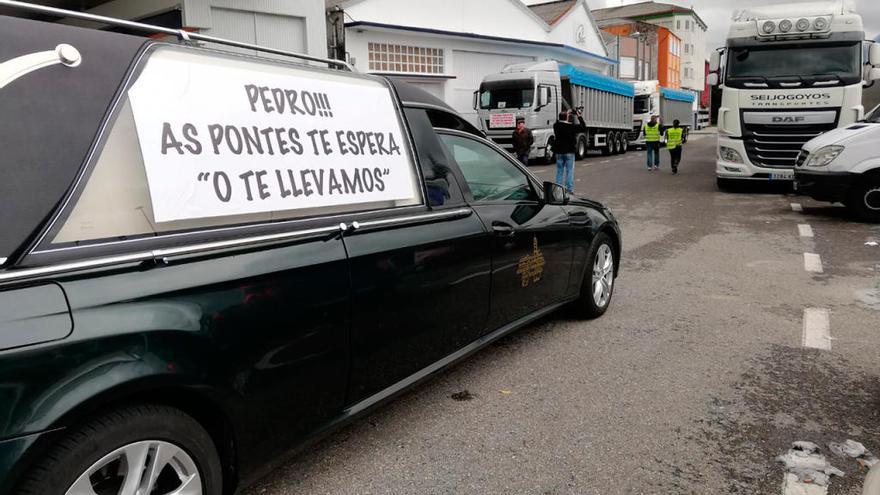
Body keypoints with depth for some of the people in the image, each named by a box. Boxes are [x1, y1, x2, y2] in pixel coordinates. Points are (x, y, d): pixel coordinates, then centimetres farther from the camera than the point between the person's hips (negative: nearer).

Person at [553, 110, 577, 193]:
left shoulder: (556, 126, -1)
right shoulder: (571, 127, -11)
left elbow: (559, 121, 24)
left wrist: (565, 114, 27)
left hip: (559, 152, 4)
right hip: (569, 152, -4)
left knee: (559, 171, 10)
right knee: (570, 171, 0)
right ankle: (570, 189, -3)